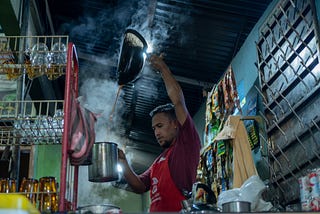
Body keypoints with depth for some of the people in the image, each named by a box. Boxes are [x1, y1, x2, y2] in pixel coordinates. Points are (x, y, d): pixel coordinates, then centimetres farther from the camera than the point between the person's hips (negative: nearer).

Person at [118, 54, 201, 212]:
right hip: (156, 210, 7)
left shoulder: (187, 143, 5)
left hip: (178, 210, -6)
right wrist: (123, 163, 6)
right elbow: (140, 186, 19)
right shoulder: (158, 161, 27)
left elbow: (178, 101, -2)